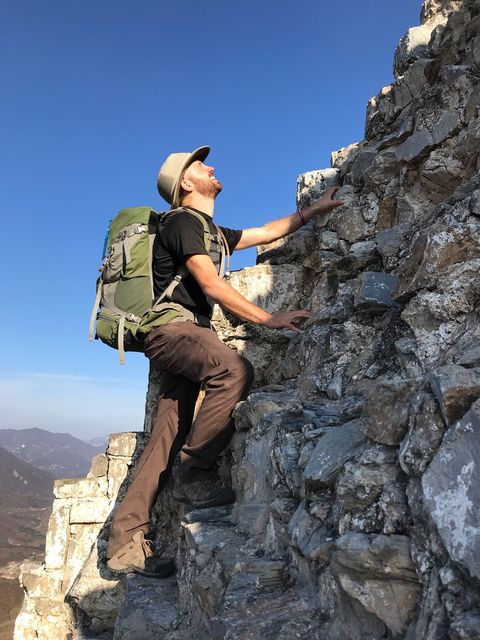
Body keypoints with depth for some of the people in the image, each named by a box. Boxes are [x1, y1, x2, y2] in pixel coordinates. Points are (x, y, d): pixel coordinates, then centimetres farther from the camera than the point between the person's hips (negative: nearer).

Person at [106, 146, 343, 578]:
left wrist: (317, 208, 30)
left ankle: (127, 541, 5)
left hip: (181, 336, 9)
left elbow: (268, 232, 30)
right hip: (171, 328, -9)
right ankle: (194, 474, -21)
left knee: (166, 438, 1)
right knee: (235, 371, -33)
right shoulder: (184, 222, -4)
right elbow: (212, 285, -15)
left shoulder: (213, 232, 25)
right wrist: (269, 319, -18)